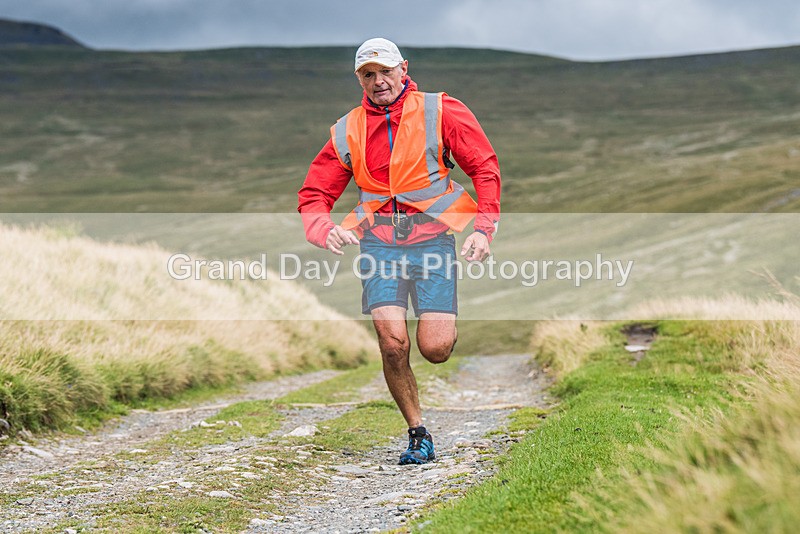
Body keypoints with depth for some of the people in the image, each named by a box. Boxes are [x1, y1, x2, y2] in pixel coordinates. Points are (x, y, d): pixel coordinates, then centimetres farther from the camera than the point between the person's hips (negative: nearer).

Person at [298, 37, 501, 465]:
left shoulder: (440, 112, 1)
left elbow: (485, 167, 2)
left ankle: (447, 327, 30)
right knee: (393, 343, -14)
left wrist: (484, 228, -9)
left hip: (432, 236, -1)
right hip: (379, 241, 2)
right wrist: (326, 230, -11)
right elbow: (313, 195, 11)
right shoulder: (347, 132, 8)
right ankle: (418, 436, 5)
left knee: (435, 348, -10)